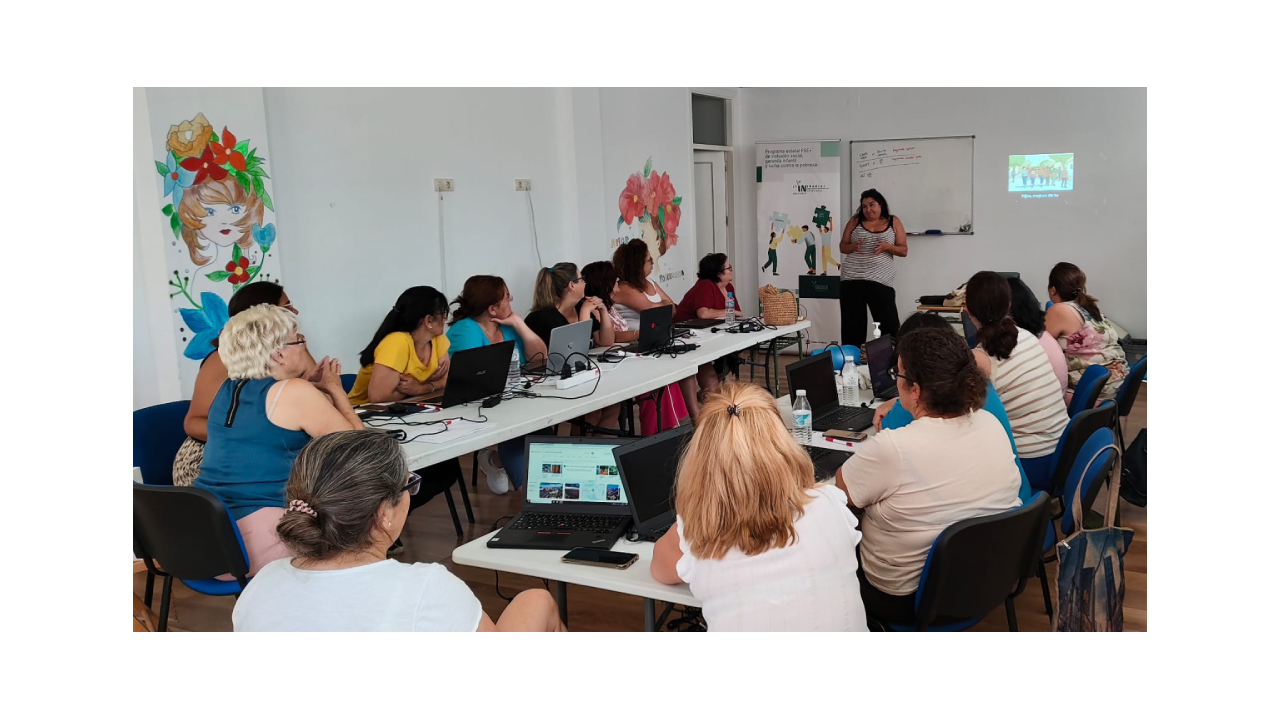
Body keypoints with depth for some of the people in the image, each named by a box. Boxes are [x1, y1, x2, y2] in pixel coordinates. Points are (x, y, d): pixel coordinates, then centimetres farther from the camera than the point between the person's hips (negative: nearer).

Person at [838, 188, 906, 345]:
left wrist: (887, 247, -13)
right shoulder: (855, 221, 11)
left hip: (880, 280, -1)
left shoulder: (893, 222, 9)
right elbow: (843, 246, 13)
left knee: (889, 325, -7)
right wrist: (853, 247, -9)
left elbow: (903, 250, 6)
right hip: (852, 279, 1)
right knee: (852, 325, 2)